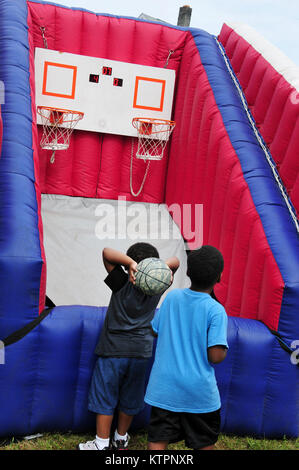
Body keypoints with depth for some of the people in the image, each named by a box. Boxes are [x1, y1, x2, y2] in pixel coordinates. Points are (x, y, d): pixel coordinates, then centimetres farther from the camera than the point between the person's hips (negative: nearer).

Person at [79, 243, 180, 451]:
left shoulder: (123, 283, -13)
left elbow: (107, 253, -18)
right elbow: (175, 262, 6)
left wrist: (131, 263, -30)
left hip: (113, 350, -4)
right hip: (141, 351, 4)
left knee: (105, 398, 10)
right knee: (130, 399, 19)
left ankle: (102, 443, 17)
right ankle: (121, 438, 34)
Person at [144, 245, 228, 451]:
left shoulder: (172, 297, -2)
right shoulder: (216, 311, -15)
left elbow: (155, 331, 10)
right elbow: (215, 356, -20)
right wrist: (225, 349, 2)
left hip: (164, 387, 3)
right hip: (199, 391, -3)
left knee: (157, 441, 8)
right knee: (205, 443, 18)